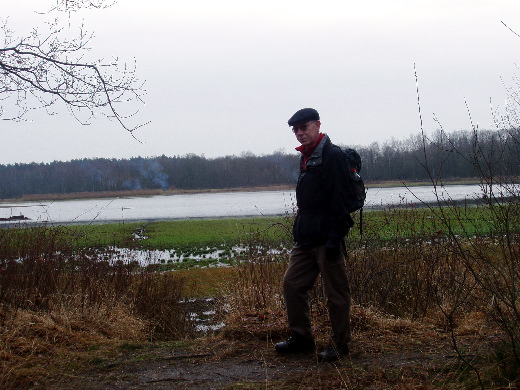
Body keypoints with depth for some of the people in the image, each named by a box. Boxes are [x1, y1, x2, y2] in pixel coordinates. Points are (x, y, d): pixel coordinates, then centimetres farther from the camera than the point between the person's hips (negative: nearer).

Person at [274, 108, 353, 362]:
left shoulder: (332, 155, -12)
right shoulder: (306, 157, 16)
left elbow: (339, 200, -19)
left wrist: (334, 237, -23)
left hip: (325, 238, -9)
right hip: (305, 238, 10)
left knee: (335, 292, -1)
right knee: (292, 284, 10)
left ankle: (339, 344, 8)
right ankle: (301, 338, 20)